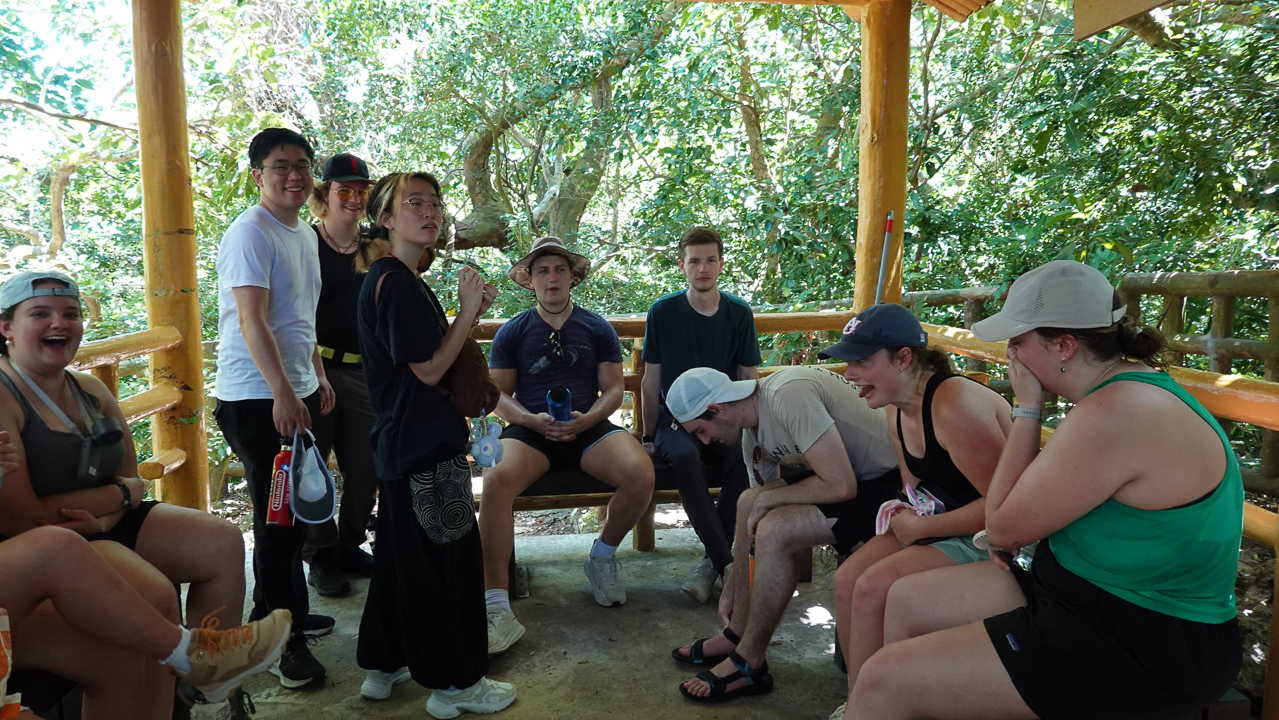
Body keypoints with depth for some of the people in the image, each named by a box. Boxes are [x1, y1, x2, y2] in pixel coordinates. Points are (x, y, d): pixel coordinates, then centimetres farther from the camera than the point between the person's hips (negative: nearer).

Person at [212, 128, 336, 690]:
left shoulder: (304, 235, 15)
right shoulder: (250, 233, -13)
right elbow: (252, 320, -21)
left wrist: (318, 377, 20)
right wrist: (281, 392, -27)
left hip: (295, 394, 9)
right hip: (257, 399, -9)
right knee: (278, 519, -3)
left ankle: (289, 614, 32)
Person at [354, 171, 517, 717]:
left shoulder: (397, 279, 15)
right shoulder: (395, 281, -17)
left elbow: (429, 356, 16)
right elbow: (429, 369, -19)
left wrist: (470, 310, 5)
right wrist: (468, 308, -13)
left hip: (404, 443, 11)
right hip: (426, 446, -11)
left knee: (403, 556, 18)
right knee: (447, 557, 0)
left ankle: (384, 666, 32)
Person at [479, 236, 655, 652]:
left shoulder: (597, 329, 15)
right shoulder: (513, 332, 13)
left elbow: (613, 388, 10)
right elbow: (499, 395, 8)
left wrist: (586, 420, -11)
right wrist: (532, 420, -12)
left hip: (588, 428, 1)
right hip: (530, 430, -1)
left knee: (640, 474, -29)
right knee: (496, 480, -34)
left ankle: (602, 557, 1)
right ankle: (496, 608, -33)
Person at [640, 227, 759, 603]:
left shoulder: (740, 314, 5)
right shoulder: (663, 312, 1)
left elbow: (749, 380, 9)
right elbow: (651, 380, 5)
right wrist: (649, 436, 2)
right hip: (676, 419, -1)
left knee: (744, 459, -32)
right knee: (684, 456, -36)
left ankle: (712, 561, -16)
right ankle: (728, 564, -28)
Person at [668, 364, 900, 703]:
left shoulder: (788, 395, -25)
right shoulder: (751, 432, 5)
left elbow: (840, 486, -28)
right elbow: (759, 513, 15)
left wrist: (770, 498, -12)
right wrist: (730, 590, 20)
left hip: (888, 483, -10)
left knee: (773, 531, -23)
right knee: (748, 503, 10)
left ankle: (748, 664, -4)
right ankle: (737, 634, 15)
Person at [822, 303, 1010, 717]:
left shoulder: (954, 405, -26)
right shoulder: (897, 409, 4)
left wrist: (921, 528, -19)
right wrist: (904, 517, -5)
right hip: (940, 525, 9)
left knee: (872, 590, -21)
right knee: (847, 580, -5)